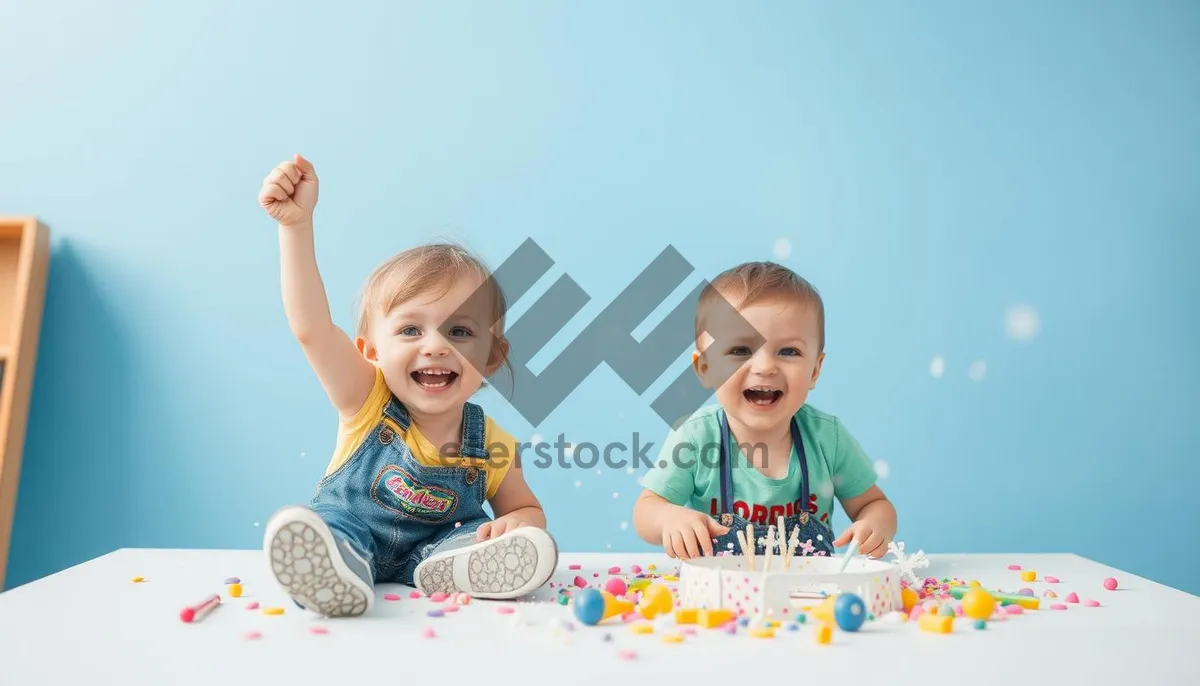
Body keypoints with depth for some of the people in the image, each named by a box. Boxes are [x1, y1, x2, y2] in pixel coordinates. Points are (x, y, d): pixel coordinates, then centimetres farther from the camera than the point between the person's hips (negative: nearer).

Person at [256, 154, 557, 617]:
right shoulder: (367, 403, -13)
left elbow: (528, 509, 5)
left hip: (432, 546, 2)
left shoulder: (490, 446, -10)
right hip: (347, 530, -1)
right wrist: (297, 224, -34)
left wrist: (516, 524, -21)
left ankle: (452, 566, -44)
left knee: (532, 545, -23)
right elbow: (310, 327, -27)